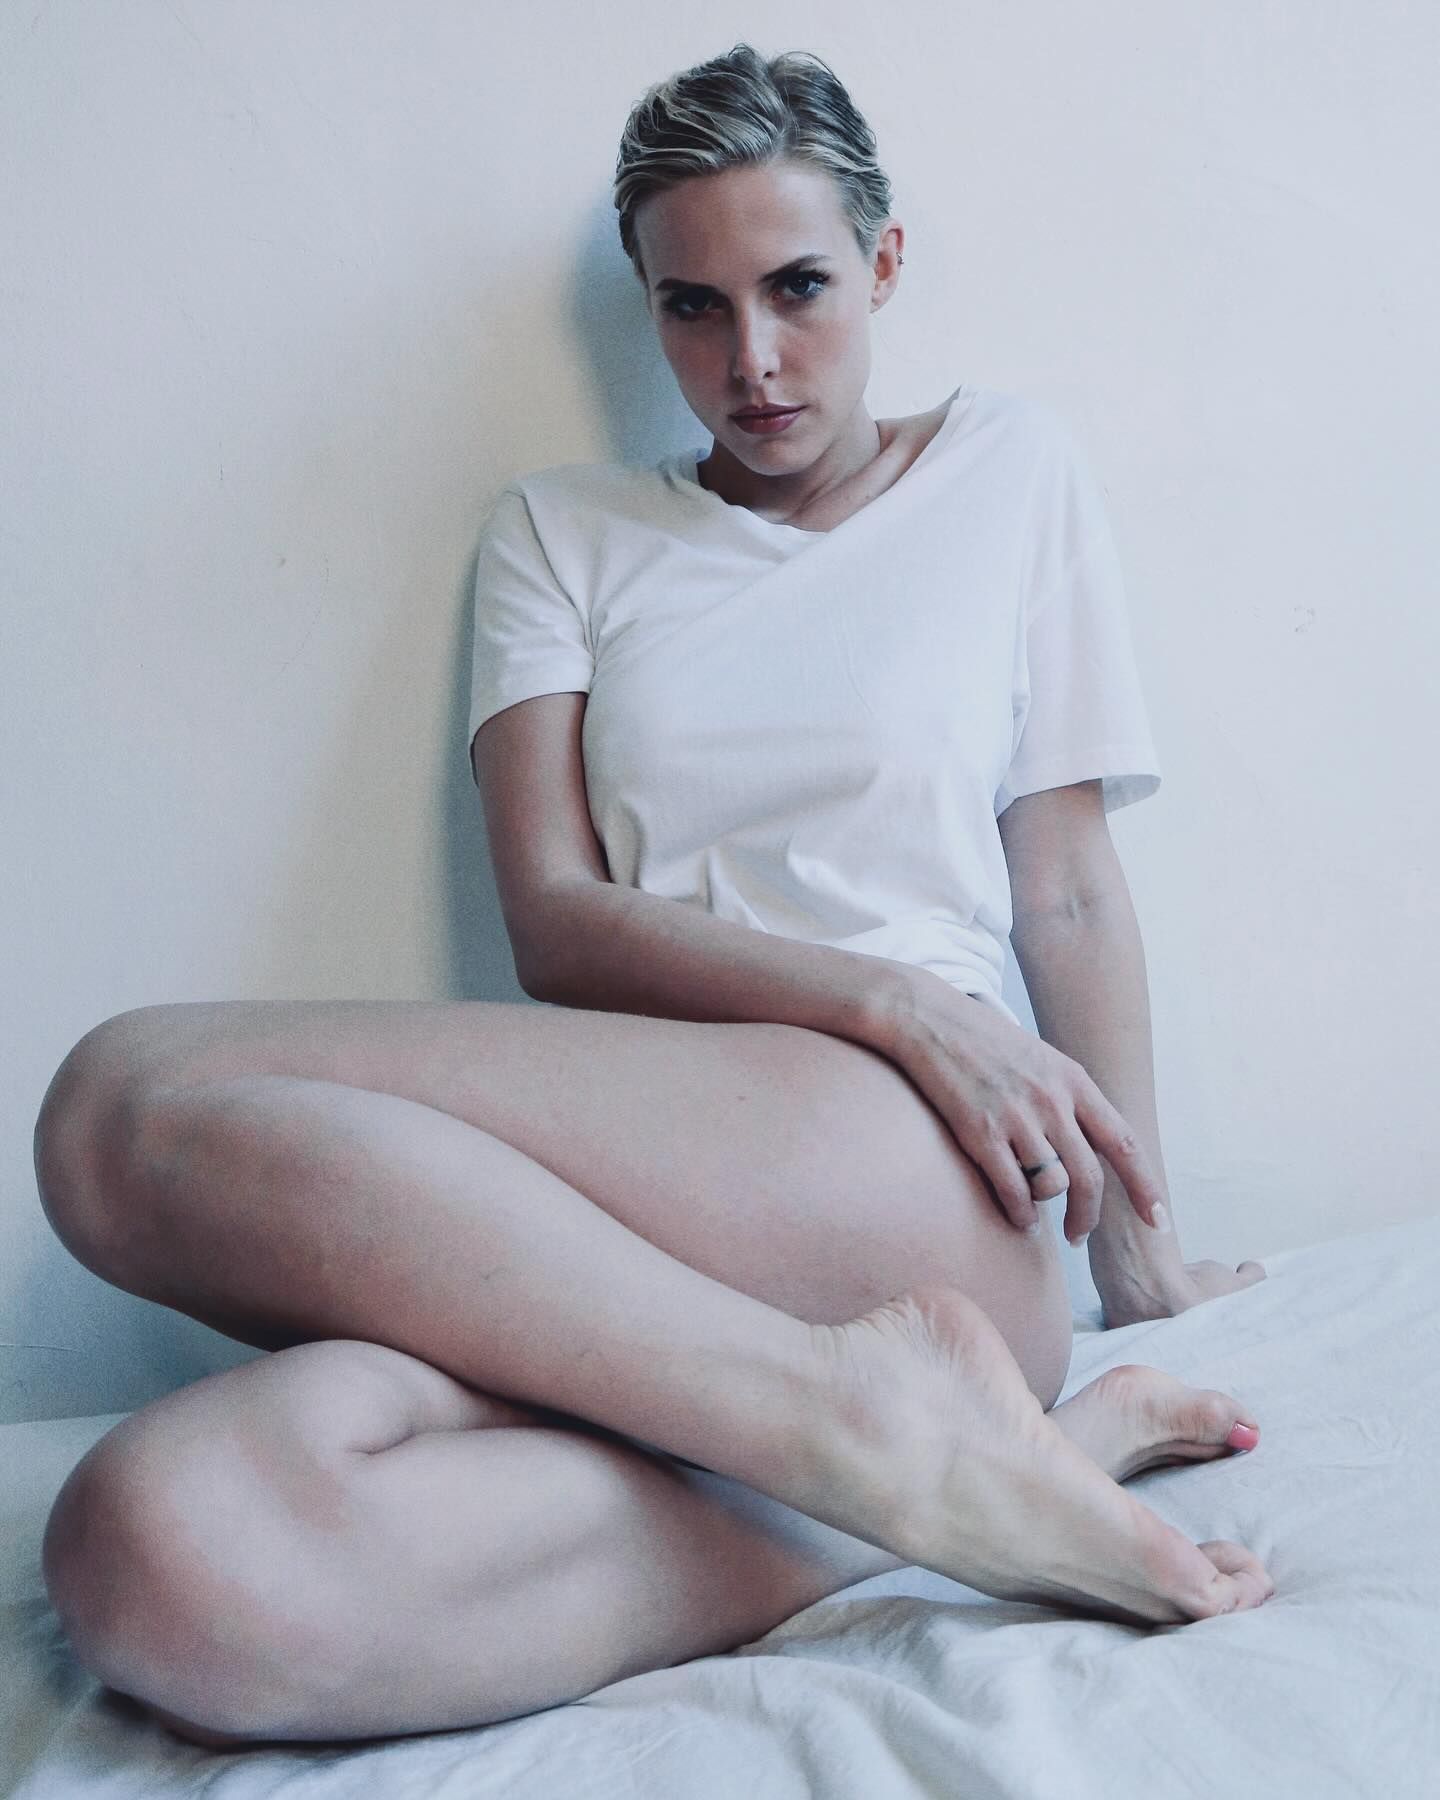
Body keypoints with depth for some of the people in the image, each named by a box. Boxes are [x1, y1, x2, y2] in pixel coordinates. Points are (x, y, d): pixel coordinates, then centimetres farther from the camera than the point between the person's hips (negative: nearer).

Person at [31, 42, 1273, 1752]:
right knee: (163, 1554, -32)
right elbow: (556, 921, 6)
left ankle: (885, 1417, -22)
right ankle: (923, 1464, -21)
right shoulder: (561, 532, 19)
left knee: (130, 1105, -26)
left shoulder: (1011, 469, 17)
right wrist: (897, 999, -10)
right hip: (614, 1200, 3)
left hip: (907, 1165, -3)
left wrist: (1137, 1248, 12)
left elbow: (1071, 889, 15)